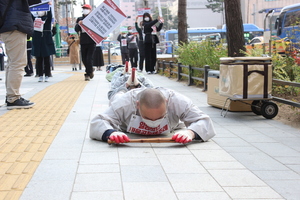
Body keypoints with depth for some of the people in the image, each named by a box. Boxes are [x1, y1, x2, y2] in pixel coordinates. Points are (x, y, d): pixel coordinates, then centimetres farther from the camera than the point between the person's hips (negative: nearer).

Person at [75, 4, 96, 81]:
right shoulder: (79, 19, 12)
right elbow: (76, 29, 2)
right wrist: (78, 24, -18)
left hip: (91, 42, -4)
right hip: (83, 42, 4)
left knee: (89, 59, -8)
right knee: (84, 59, 8)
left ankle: (88, 74, -2)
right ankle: (91, 70, 31)